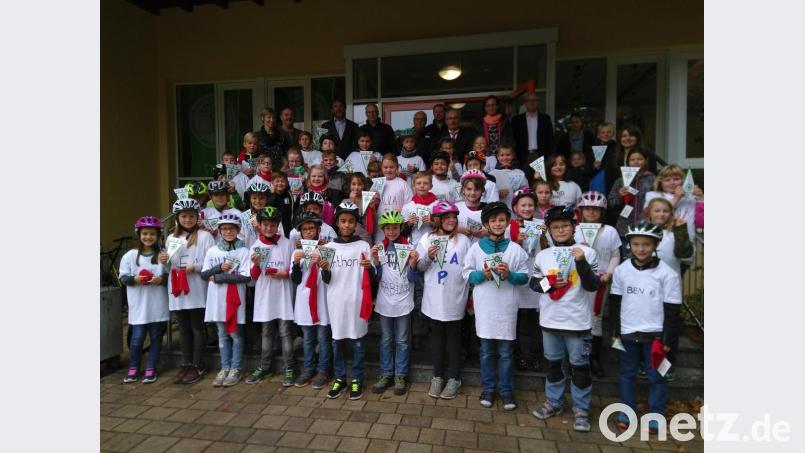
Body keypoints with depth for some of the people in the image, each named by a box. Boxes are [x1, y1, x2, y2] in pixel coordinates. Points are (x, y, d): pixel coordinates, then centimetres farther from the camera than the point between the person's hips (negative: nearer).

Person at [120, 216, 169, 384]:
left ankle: (151, 369, 21)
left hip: (158, 305, 0)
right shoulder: (130, 255, 0)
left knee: (156, 337, 7)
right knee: (137, 337, 3)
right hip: (138, 305, 0)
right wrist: (134, 279, -15)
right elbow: (123, 277, 4)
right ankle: (133, 368, 25)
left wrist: (161, 279, -16)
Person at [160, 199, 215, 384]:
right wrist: (164, 262, -3)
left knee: (197, 327, 4)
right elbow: (170, 266, 18)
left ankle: (198, 365, 13)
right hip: (178, 290, 5)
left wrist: (195, 267, -21)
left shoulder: (204, 236, -3)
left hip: (197, 291, -5)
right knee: (184, 328, 13)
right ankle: (186, 364, 23)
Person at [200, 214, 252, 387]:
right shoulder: (212, 251, 6)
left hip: (235, 298, -4)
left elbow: (245, 277, -14)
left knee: (235, 334, 6)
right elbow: (204, 274, 6)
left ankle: (236, 369, 17)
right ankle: (225, 368, 23)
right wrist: (220, 267, -12)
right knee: (222, 335, 13)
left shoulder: (243, 251, -6)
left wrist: (218, 277, -13)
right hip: (217, 299, 4)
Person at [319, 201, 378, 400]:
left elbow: (372, 279, 0)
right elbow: (326, 280, 5)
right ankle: (339, 378, 27)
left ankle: (357, 380, 22)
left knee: (356, 340, 7)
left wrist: (369, 267, -20)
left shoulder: (363, 246, -1)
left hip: (356, 300, -2)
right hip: (336, 300, 2)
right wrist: (324, 269, -15)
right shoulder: (329, 247, 4)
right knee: (337, 340, 12)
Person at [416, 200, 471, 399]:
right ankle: (437, 376, 29)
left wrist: (471, 294, -2)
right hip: (434, 298, 1)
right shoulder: (427, 239, 1)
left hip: (454, 298, -1)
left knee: (453, 337, 10)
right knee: (436, 336, 14)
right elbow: (419, 267, 2)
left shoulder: (463, 240, -1)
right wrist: (428, 258, -16)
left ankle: (454, 378, 24)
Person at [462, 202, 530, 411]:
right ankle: (488, 388, 28)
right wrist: (482, 274, -15)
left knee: (505, 352, 10)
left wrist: (509, 275, -16)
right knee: (486, 351, 13)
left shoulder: (516, 249, 2)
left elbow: (525, 277, 2)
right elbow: (466, 273, 2)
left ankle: (506, 390, 26)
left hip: (506, 308, 0)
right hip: (484, 307, 1)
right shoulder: (476, 247, 2)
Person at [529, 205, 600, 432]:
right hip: (550, 319, 3)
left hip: (577, 321, -3)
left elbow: (593, 286, -10)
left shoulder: (587, 252, -5)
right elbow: (532, 283, 6)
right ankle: (554, 402, 33)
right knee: (553, 363, 17)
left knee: (579, 366, 8)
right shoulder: (542, 255, 2)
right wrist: (549, 283, -13)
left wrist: (581, 262, -22)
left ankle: (581, 409, 24)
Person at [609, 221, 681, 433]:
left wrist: (668, 339, -5)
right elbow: (615, 302, 4)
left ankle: (656, 414, 29)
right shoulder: (621, 270, -3)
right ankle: (627, 409, 30)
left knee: (656, 377, 11)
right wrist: (615, 331, 4)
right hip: (628, 332, 2)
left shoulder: (667, 273, -11)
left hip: (655, 334, -2)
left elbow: (672, 309, -6)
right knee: (627, 374, 14)